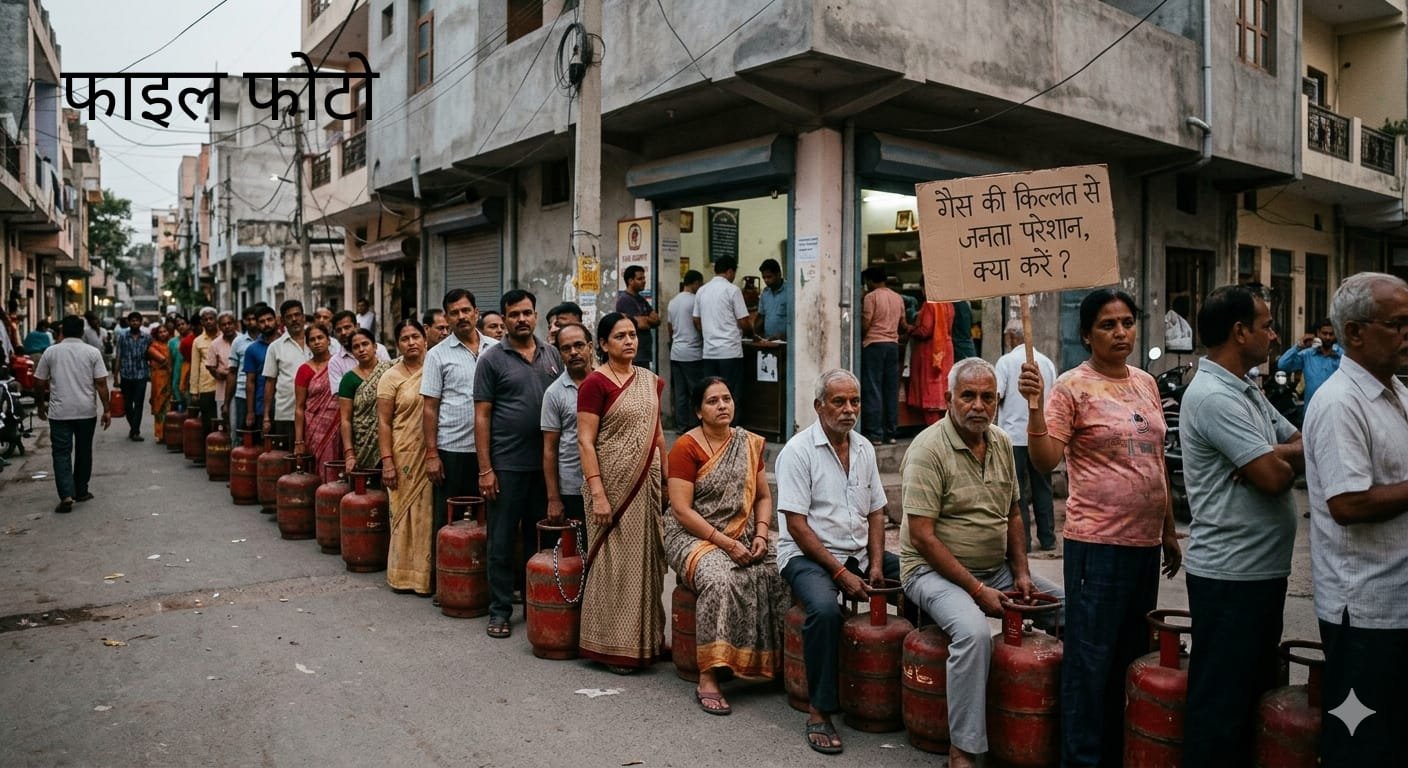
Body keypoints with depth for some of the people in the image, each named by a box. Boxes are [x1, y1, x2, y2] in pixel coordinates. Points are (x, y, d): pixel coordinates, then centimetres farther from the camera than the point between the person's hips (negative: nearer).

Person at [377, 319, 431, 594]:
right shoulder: (391, 377, 0)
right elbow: (384, 422, -2)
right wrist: (387, 461, -10)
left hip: (433, 455, 2)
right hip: (405, 456, -2)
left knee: (429, 513, 5)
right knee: (405, 512, 3)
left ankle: (428, 573, 16)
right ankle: (404, 573, 14)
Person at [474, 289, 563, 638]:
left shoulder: (552, 355, 8)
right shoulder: (492, 359, -3)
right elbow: (482, 416, -5)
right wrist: (485, 469, -10)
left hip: (545, 462, 4)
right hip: (506, 465, -4)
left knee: (539, 538, 13)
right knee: (502, 540, 4)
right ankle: (500, 611, 14)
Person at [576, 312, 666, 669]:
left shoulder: (650, 380, 10)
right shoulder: (595, 383, -8)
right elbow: (585, 441, -12)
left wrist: (667, 479, 11)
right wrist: (597, 494, -17)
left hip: (647, 481, 6)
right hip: (613, 482, -6)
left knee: (648, 557, 11)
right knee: (615, 561, 0)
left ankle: (647, 638, 24)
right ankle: (613, 646, 12)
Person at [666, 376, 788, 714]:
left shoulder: (750, 444, 10)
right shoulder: (686, 447, -7)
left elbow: (763, 497, 14)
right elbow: (682, 510, -13)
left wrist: (761, 535, -5)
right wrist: (725, 543, -18)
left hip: (744, 537, 5)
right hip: (694, 536, -5)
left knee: (778, 576, -21)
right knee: (719, 580, -34)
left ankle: (776, 661, -5)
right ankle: (707, 679, -28)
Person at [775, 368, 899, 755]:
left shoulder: (864, 448, 9)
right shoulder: (799, 450, -11)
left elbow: (876, 511, 13)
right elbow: (796, 525, -15)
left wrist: (876, 564, -3)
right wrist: (840, 572, -18)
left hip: (859, 553, 7)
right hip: (807, 554, -7)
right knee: (824, 608, -35)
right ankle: (819, 713, -21)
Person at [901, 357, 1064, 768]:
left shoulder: (1001, 443, 7)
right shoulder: (929, 448, -16)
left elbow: (1012, 515, 16)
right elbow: (922, 536, -19)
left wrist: (1021, 573, 2)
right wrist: (977, 589, -20)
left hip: (997, 568, 8)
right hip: (935, 569, -7)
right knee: (974, 631, -34)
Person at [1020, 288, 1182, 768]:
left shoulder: (1146, 383, 10)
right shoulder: (1073, 387, -9)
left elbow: (1157, 462, 16)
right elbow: (1044, 461, -17)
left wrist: (1170, 532, 18)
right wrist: (1035, 406, -31)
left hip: (1145, 540, 7)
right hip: (1097, 542, -7)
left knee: (1132, 655, 16)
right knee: (1090, 658, 0)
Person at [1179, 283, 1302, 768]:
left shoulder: (1246, 391, 13)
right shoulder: (1213, 397, -19)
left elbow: (1303, 448, 10)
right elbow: (1276, 475, -22)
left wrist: (1271, 458, -11)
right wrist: (1279, 458, 1)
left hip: (1261, 567, 10)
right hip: (1231, 572, -10)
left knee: (1257, 688, 20)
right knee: (1223, 700, 1)